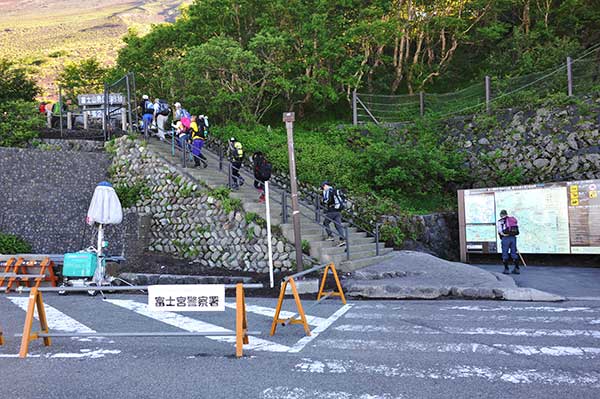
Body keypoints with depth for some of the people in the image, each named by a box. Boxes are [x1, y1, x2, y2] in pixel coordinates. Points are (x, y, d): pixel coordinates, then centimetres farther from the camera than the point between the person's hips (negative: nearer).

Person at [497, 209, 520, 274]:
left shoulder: (500, 221, 4)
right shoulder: (513, 219, 18)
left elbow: (500, 231, -6)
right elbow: (517, 231, 15)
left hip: (505, 238, -4)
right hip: (513, 237, 5)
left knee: (505, 254, 3)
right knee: (514, 253, 11)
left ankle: (506, 269, 4)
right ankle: (517, 269, 12)